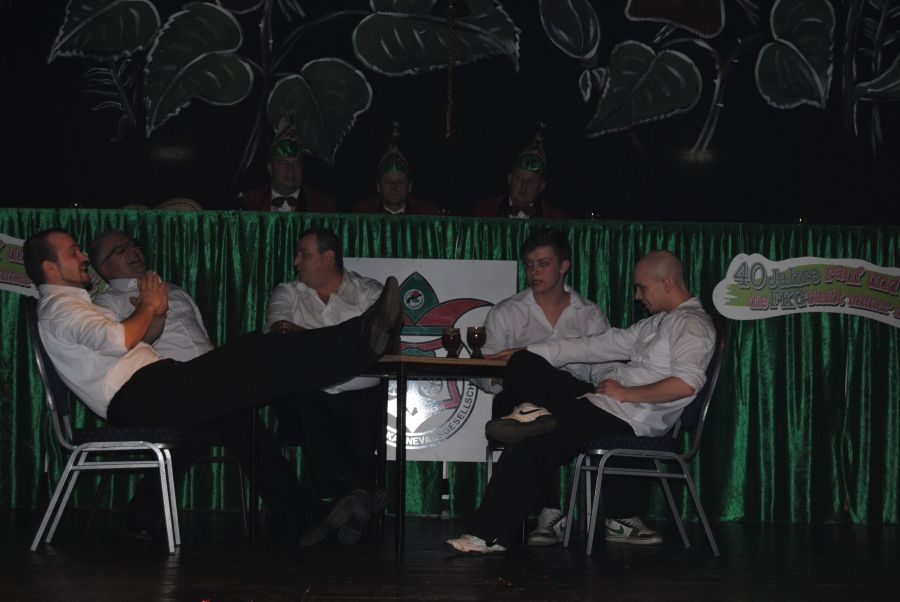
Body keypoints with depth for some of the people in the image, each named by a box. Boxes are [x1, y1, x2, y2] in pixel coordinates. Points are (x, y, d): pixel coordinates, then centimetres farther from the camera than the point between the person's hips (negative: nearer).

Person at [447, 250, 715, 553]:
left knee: (527, 443, -19)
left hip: (627, 418, -10)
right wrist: (526, 353, 16)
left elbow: (686, 383, -25)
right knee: (524, 366, 5)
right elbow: (599, 345, 21)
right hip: (606, 403, 10)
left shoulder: (692, 324, -7)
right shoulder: (656, 323, 22)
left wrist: (626, 393, -17)